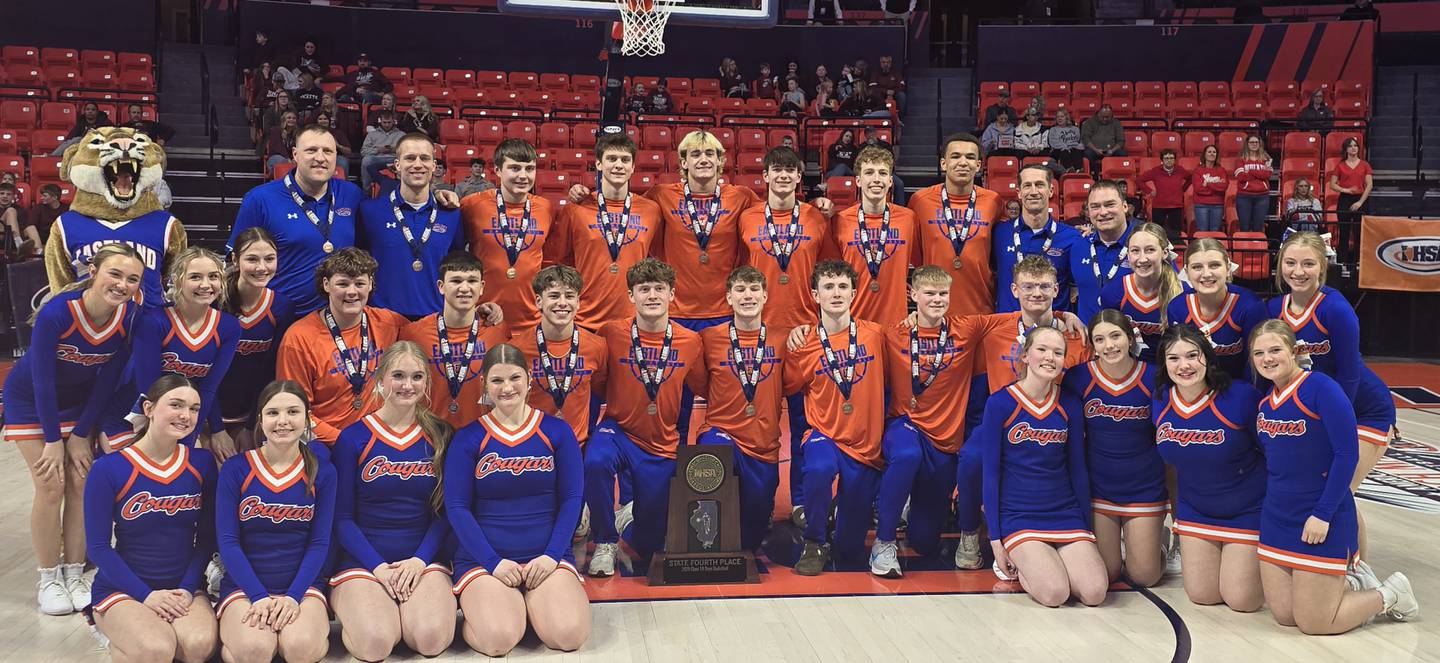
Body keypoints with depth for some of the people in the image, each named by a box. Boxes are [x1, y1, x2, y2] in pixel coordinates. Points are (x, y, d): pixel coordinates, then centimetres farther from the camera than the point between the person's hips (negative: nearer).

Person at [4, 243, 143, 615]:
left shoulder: (130, 318, -21)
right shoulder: (56, 312, -33)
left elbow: (108, 380, -11)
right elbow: (42, 381, -24)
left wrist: (81, 435, -7)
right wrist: (53, 440, -17)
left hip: (80, 400, 3)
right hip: (30, 400, -3)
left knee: (81, 484, 0)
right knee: (51, 487, -7)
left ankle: (75, 574, 13)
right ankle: (48, 579, 9)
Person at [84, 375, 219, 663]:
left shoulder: (202, 463, 1)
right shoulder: (108, 469, -8)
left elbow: (207, 537, 5)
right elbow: (98, 547, -7)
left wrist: (187, 588, -8)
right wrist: (146, 594, -14)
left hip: (184, 588, 3)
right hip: (122, 589, -2)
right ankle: (118, 635, 2)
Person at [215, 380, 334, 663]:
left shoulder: (322, 472, 3)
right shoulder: (235, 469, -1)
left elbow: (319, 543, 0)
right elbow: (227, 541, -4)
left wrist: (293, 596, -14)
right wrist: (258, 597, -15)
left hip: (302, 585, 0)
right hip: (244, 586, 0)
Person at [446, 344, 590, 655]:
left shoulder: (557, 431, 5)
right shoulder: (468, 439, 2)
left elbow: (571, 498, 2)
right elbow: (457, 507, -2)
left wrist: (551, 555, -9)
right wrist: (493, 562, -12)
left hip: (548, 557, 2)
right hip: (483, 559, -1)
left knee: (570, 634, -23)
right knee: (498, 639, -28)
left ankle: (529, 603, 10)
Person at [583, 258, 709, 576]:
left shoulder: (690, 341, -5)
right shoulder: (611, 333, -11)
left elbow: (705, 390, 7)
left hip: (662, 446, 2)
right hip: (617, 431, -2)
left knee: (649, 545, 8)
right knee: (596, 461, -38)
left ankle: (631, 514, 46)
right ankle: (605, 543, -11)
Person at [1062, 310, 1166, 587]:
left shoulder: (1153, 378, -9)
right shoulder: (1079, 377, -9)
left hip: (1145, 488, 0)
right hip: (1098, 486, 0)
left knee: (1145, 576, 4)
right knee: (1106, 575, 4)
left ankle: (1156, 539, 36)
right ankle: (1114, 544, 36)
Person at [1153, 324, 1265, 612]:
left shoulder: (1242, 396, -24)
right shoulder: (1160, 400, -9)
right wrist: (1175, 507, 11)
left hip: (1247, 511, -4)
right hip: (1195, 511, 4)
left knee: (1241, 600, 0)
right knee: (1202, 595, 7)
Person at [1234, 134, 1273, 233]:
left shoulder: (1265, 158, 11)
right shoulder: (1241, 158, 5)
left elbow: (1268, 174, -5)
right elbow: (1241, 177, -10)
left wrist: (1249, 171, -10)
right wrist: (1260, 173, -9)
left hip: (1262, 196, 2)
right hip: (1244, 196, -2)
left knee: (1258, 228, 4)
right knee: (1244, 228, 0)